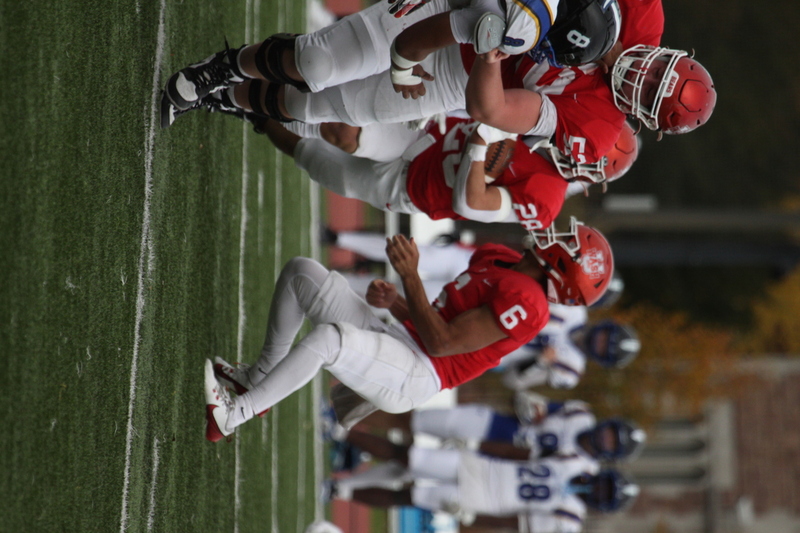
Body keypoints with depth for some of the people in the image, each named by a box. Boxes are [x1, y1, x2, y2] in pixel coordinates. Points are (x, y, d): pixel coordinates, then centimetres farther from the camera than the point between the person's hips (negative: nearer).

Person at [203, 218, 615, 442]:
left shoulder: (525, 302, -15)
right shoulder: (496, 258, 17)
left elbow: (439, 342, -19)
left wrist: (410, 275, -20)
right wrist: (393, 301, 2)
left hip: (409, 379, -10)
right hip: (392, 338, 10)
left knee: (326, 338, -38)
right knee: (302, 273, 6)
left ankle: (232, 415, -25)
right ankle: (260, 378, 10)